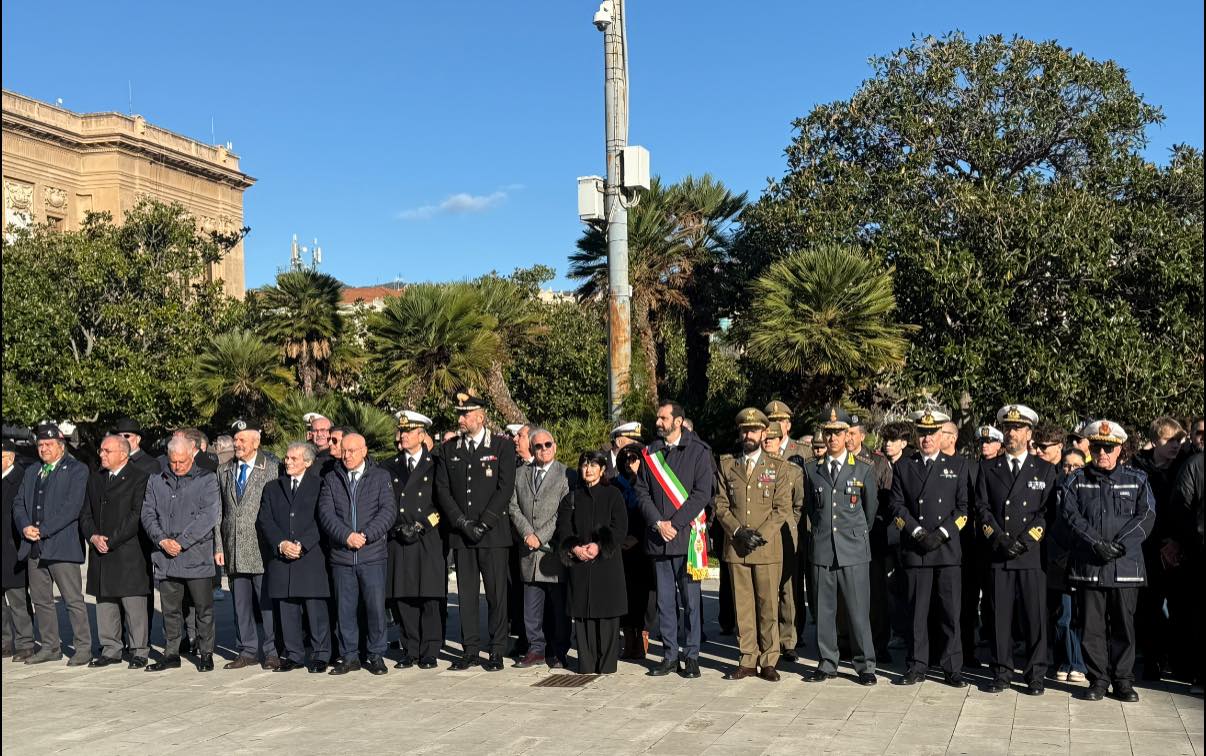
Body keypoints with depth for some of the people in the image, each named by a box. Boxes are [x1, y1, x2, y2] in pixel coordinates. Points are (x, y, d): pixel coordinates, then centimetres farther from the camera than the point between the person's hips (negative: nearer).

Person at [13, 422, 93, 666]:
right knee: (41, 600, 12)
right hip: (34, 546, 7)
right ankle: (50, 647, 22)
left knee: (74, 600, -4)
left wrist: (43, 530, -15)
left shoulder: (77, 469, -3)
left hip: (61, 545, -7)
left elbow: (72, 506, -12)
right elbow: (19, 503, 14)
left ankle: (83, 648, 3)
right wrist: (25, 527, -5)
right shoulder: (31, 471, 19)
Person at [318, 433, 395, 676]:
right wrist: (346, 536, -13)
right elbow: (326, 513, 0)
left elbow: (388, 511, -3)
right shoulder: (331, 479, 11)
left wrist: (365, 535, -14)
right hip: (341, 555, 2)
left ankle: (376, 656, 12)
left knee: (376, 606, -1)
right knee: (345, 608, 6)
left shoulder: (381, 477, 6)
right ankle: (349, 656, 17)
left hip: (372, 555, -2)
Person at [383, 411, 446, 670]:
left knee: (429, 597, -2)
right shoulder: (389, 467, 13)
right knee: (403, 598, 3)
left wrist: (422, 526, -7)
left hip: (428, 541, -2)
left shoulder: (435, 465, 6)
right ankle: (410, 652, 11)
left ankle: (429, 653, 5)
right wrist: (399, 528, -3)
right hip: (398, 542, 3)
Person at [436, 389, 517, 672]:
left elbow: (505, 489, -6)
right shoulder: (449, 449, 11)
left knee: (497, 593, 0)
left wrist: (483, 524, -11)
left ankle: (497, 652, 8)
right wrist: (462, 522, -5)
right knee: (466, 593, 6)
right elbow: (442, 490, 7)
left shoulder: (502, 446, 0)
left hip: (493, 533, -3)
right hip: (460, 534, 3)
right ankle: (470, 651, 14)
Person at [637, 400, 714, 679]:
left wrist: (674, 524, -12)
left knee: (690, 600, 2)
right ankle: (670, 655, 17)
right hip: (658, 538, 4)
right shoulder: (650, 453, 11)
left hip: (686, 535, -4)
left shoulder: (698, 451, -1)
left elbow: (702, 493, -7)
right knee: (664, 600, 8)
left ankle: (692, 657, 10)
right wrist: (658, 524, -7)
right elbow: (642, 492, 8)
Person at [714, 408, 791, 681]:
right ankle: (748, 661, 13)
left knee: (768, 605, 1)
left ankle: (768, 662, 10)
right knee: (743, 605, 5)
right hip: (735, 547, 2)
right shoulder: (726, 465, 10)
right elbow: (721, 505, 6)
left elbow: (782, 507, -1)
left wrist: (760, 535, -12)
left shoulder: (779, 466, 5)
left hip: (768, 548, -2)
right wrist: (738, 531, -9)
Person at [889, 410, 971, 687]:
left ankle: (952, 668, 11)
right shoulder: (903, 466, 9)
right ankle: (917, 666, 13)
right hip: (914, 550, 0)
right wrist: (917, 532, -9)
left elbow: (963, 506, 3)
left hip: (947, 548, 0)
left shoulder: (958, 465, 9)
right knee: (917, 610, 4)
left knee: (950, 611, 1)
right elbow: (897, 505, 4)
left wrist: (942, 533, -9)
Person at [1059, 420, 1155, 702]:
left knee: (1124, 625, 5)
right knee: (1092, 626, 3)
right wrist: (1096, 543, -15)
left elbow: (1146, 516, 0)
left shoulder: (1137, 480, 9)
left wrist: (1121, 544, -13)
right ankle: (1098, 679, 14)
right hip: (1087, 566, 0)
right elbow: (1069, 516, -2)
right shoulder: (1076, 481, 8)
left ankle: (1123, 681, 17)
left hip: (1126, 566, 0)